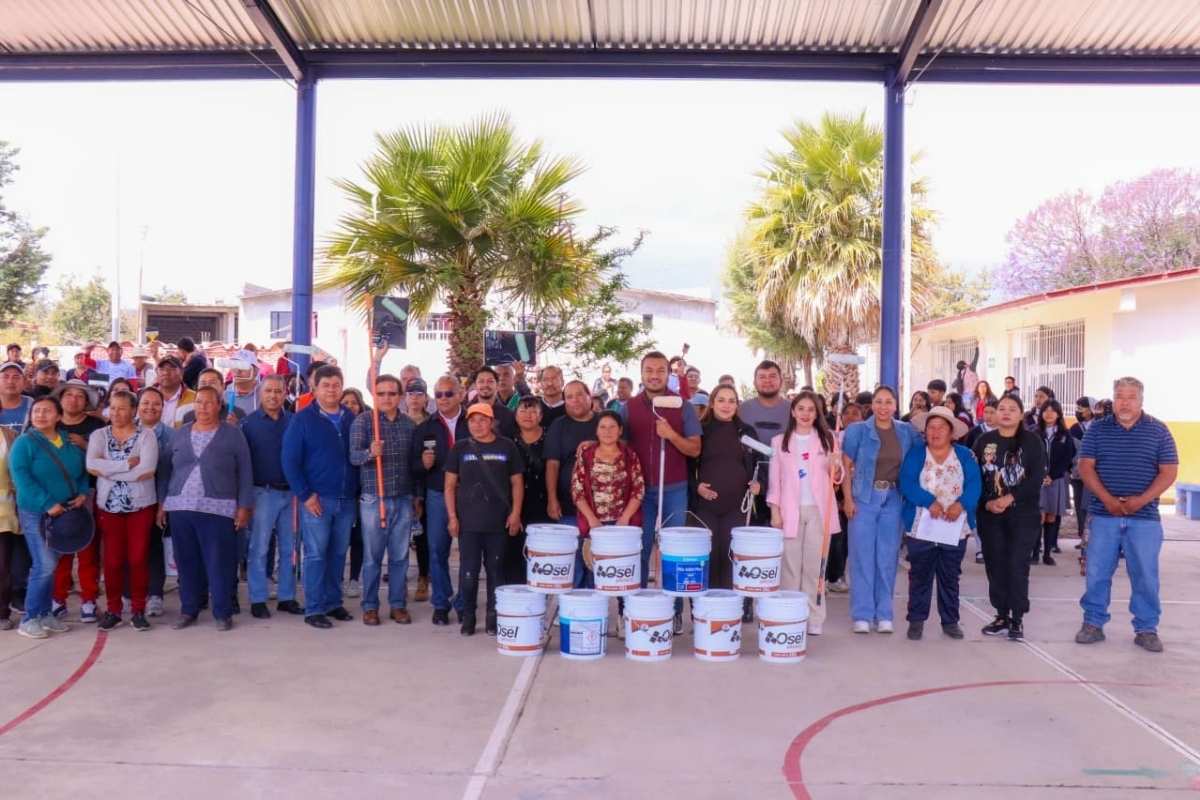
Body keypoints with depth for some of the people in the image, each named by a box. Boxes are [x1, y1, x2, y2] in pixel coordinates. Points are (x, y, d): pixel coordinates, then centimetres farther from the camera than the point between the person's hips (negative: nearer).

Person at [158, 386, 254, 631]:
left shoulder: (233, 434, 1)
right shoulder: (180, 434, 12)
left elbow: (245, 473, 0)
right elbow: (166, 470, 14)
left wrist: (244, 506, -5)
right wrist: (162, 503, 7)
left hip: (218, 510, -3)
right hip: (181, 508, 3)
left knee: (219, 562, -3)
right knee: (187, 562, 8)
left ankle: (223, 613, 7)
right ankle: (188, 610, 19)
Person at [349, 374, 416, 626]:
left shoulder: (409, 424, 8)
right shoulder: (363, 420, -4)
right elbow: (353, 456, -13)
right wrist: (370, 453, -34)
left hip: (403, 499, 3)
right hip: (373, 498, -3)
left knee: (400, 556, 8)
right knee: (372, 556, 4)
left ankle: (398, 604, 18)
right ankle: (370, 606, 14)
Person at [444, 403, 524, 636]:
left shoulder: (507, 447, 4)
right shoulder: (460, 448, 4)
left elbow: (517, 482, 6)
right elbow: (450, 485, 6)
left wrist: (515, 513, -3)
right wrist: (452, 517, -2)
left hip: (498, 522, 0)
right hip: (468, 521, 0)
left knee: (495, 571, 6)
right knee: (468, 572, 1)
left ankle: (493, 617, 18)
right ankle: (468, 617, 16)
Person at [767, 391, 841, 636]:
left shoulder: (826, 440, 8)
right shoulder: (779, 441, 7)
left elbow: (835, 477, 10)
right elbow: (775, 479, 5)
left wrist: (836, 469, -13)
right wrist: (775, 510, -2)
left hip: (818, 510, 0)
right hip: (790, 510, 0)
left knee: (815, 566, 1)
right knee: (790, 566, 2)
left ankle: (814, 620, 6)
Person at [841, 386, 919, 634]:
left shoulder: (906, 432, 5)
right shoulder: (858, 430, -2)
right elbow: (846, 466, -1)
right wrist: (848, 498, -7)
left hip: (893, 500, 2)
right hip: (864, 499, -2)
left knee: (887, 557, 7)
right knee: (863, 556, 1)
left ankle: (884, 615, 17)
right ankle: (862, 615, 9)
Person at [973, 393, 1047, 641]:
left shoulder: (1032, 441, 0)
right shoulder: (983, 441, 7)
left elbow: (1036, 478, -8)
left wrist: (1009, 498, -16)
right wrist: (987, 502, -11)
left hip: (1023, 514, -3)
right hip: (989, 514, 3)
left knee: (1017, 566, -5)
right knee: (995, 565, 6)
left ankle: (1017, 619, 3)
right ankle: (1002, 616, 16)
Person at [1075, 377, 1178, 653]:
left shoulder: (1158, 431, 3)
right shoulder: (1098, 429, 4)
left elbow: (1169, 472, -1)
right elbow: (1085, 467, -1)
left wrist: (1141, 500, -14)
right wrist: (1108, 499, -14)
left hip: (1144, 517, 0)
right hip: (1104, 514, 1)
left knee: (1145, 575, 4)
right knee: (1097, 572, 4)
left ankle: (1146, 629, 15)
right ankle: (1093, 624, 15)